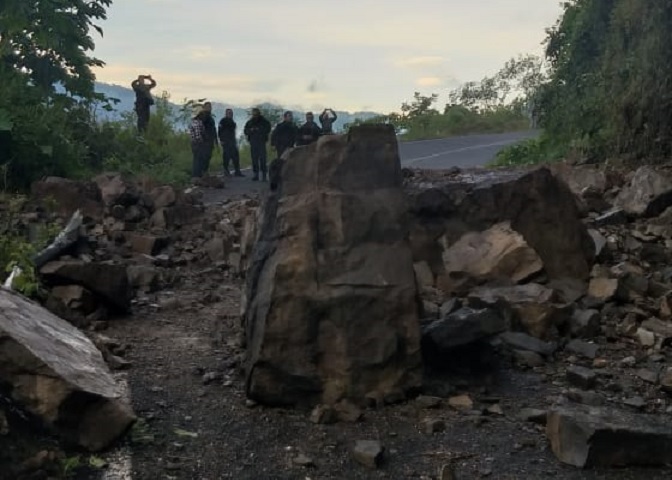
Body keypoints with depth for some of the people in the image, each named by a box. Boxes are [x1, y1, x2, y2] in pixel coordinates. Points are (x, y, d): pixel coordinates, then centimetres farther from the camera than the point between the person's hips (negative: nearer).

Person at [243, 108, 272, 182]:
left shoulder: (264, 122, 3)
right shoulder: (250, 122, 14)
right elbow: (245, 131, 10)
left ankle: (264, 174, -7)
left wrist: (259, 130, -18)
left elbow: (267, 130, -8)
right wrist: (250, 130, -10)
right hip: (253, 142, 4)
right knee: (254, 158, 3)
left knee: (262, 158, -9)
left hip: (261, 142, -4)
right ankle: (256, 174, 8)